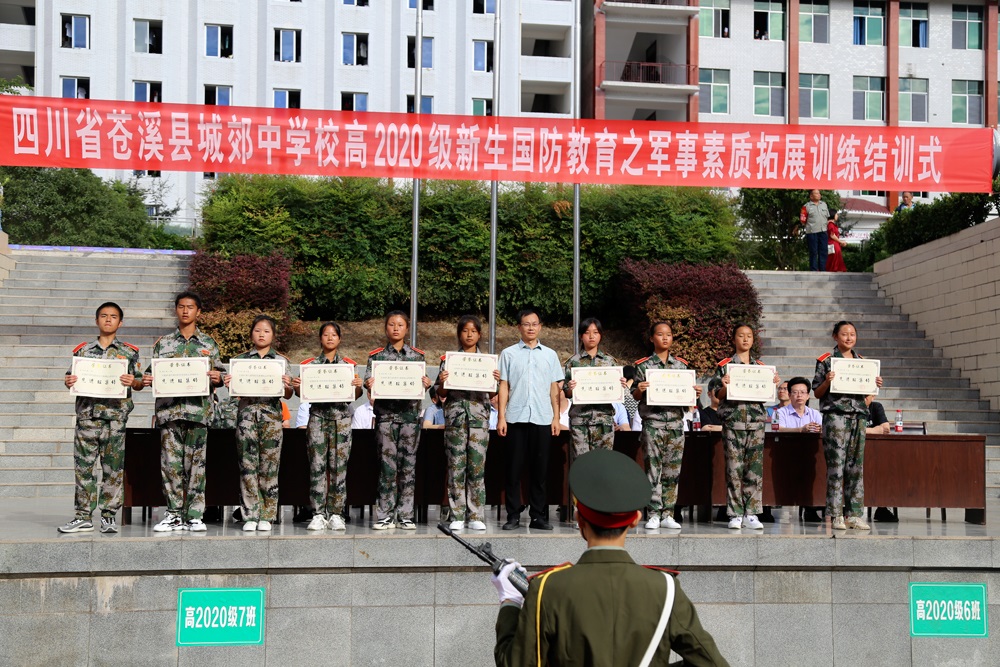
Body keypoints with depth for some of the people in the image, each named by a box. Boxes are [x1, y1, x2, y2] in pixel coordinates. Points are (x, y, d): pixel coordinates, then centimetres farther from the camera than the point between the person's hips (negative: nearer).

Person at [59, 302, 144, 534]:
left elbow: (139, 384, 7)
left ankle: (109, 516, 7)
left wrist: (132, 381, -15)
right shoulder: (83, 350, 13)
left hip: (116, 416, -1)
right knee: (83, 467, 1)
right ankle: (83, 517, 7)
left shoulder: (129, 352, 9)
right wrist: (68, 382, -7)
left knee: (114, 468, 0)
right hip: (87, 414, 1)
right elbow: (71, 378, 15)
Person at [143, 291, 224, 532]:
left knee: (196, 462, -1)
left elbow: (219, 374, 10)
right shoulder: (163, 343, 14)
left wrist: (218, 378, -12)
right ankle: (174, 515, 6)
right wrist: (147, 379, -7)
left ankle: (194, 515, 4)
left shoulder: (208, 343, 12)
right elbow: (153, 372, 14)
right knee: (171, 462, -2)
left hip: (198, 409, -1)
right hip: (169, 410, 1)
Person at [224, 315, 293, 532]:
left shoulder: (281, 361, 10)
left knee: (269, 465, -2)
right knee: (248, 464, -3)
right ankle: (251, 516, 1)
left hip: (271, 413, -1)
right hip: (247, 411, 1)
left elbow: (288, 395, 7)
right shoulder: (240, 359, 12)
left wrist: (287, 386, -15)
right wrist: (227, 384, -10)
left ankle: (267, 516, 4)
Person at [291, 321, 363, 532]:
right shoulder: (310, 364, 9)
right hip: (317, 416, 0)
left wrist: (358, 386, -17)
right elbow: (303, 394, 8)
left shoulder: (349, 364, 9)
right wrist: (297, 386, -13)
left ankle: (336, 514, 4)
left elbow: (355, 395, 4)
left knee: (339, 465, -2)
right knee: (317, 465, -4)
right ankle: (318, 514, 0)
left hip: (341, 417, 0)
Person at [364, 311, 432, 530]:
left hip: (410, 413, 1)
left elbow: (421, 386, 11)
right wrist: (369, 386, -20)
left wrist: (426, 385, -12)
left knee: (408, 464, 1)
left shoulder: (417, 355, 11)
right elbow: (370, 385, 3)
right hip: (386, 414, -1)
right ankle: (385, 515, 1)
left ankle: (405, 515, 7)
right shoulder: (376, 355, 8)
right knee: (388, 464, -5)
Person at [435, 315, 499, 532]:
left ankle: (476, 516, 4)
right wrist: (442, 381, -12)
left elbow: (491, 396, 12)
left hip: (479, 416, 1)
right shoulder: (449, 359, 8)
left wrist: (495, 381, -7)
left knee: (477, 467, -1)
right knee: (456, 467, -1)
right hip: (456, 415, -1)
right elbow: (441, 394, 8)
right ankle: (457, 516, 4)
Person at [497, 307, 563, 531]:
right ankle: (513, 516, 6)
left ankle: (538, 516, 10)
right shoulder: (509, 354, 8)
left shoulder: (550, 354, 13)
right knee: (514, 469, 0)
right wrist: (501, 417, -2)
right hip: (516, 418, -1)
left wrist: (556, 417, 5)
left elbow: (554, 388, 12)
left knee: (540, 470, 4)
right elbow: (503, 387, 5)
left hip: (542, 419, 1)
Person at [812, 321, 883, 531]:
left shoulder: (862, 361, 17)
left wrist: (875, 385, 3)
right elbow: (817, 393, 3)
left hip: (859, 416, 5)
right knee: (836, 464, -7)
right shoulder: (826, 360, 3)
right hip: (835, 416, -5)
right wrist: (827, 382, -16)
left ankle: (854, 514, 9)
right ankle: (835, 515, -3)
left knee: (856, 466, 5)